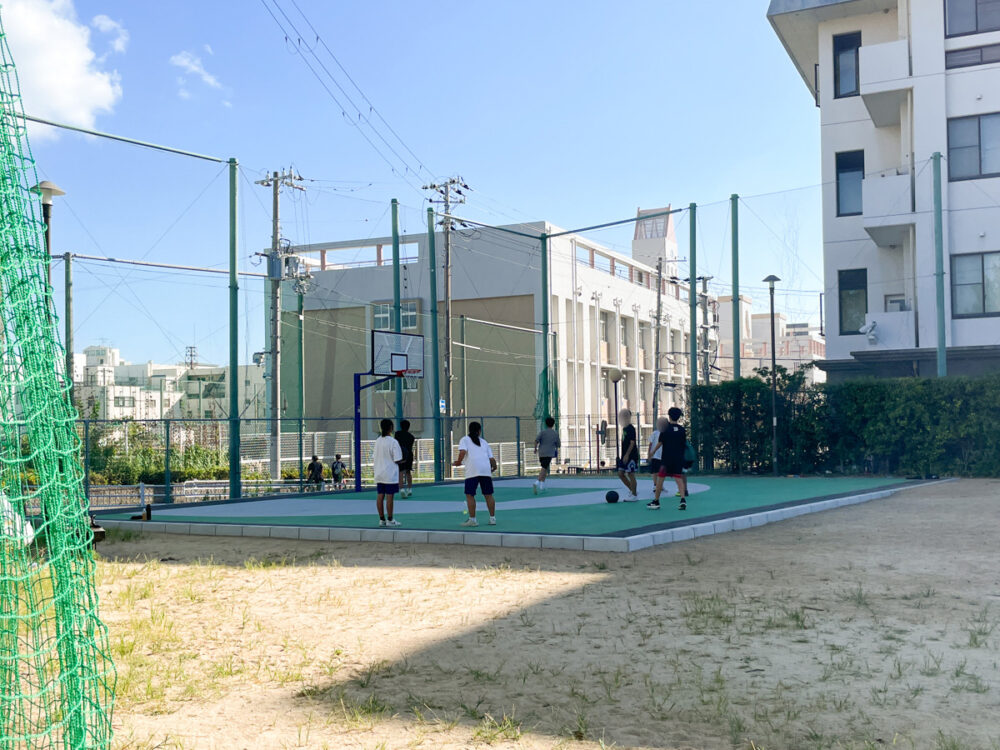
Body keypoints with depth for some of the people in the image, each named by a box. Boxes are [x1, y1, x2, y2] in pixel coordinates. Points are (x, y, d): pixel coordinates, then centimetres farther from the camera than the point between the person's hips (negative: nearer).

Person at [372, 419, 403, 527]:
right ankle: (390, 520, 4)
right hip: (390, 474, -6)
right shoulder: (393, 442, -14)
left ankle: (382, 519, 13)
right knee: (389, 496, -1)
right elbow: (397, 460, -15)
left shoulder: (378, 441, 5)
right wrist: (402, 461, 6)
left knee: (380, 496, 8)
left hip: (379, 474, 6)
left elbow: (375, 454, 12)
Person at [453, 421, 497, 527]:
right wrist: (494, 467, 38)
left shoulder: (464, 440, 14)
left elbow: (462, 452, -7)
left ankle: (472, 519, -2)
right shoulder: (484, 442, 25)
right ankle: (492, 518, 14)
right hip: (486, 470, 4)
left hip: (472, 470, -3)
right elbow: (492, 459, 19)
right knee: (488, 495, 12)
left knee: (470, 495, 2)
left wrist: (459, 462, 8)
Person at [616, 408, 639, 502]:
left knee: (630, 474, -4)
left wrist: (627, 455, -22)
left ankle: (634, 495, 3)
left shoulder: (631, 429, -13)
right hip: (625, 456, 9)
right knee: (620, 474, 9)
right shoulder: (624, 428, 15)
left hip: (631, 456, -9)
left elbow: (632, 443, -18)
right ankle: (632, 490, 18)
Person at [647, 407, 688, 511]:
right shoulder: (682, 430, 4)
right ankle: (683, 500, -14)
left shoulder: (666, 429, -6)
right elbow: (684, 444, 10)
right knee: (679, 478, 4)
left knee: (660, 478, 5)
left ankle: (656, 502, 10)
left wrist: (652, 452, 9)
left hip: (667, 458, -3)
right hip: (679, 458, 3)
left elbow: (660, 442, -4)